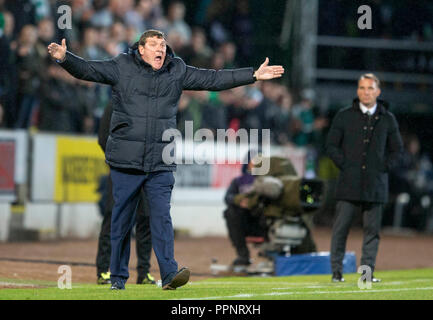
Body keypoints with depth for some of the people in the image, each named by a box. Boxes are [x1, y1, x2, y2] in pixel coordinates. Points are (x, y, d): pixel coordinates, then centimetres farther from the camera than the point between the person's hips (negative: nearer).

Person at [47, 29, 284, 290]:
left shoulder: (177, 71, 9)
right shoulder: (122, 68, 2)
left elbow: (213, 79, 13)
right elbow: (87, 70, -4)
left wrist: (254, 75, 10)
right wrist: (65, 58, -24)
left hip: (161, 162, 1)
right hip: (125, 161, -1)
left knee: (162, 217, -8)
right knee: (122, 220, 4)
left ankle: (169, 273, -12)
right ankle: (118, 277, 14)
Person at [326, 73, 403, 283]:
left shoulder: (388, 119, 10)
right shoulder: (344, 116, 5)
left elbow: (397, 148, 16)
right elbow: (331, 145, 6)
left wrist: (385, 167, 3)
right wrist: (344, 165, -4)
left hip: (375, 184, 1)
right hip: (349, 183, -1)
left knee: (372, 229, 1)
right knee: (341, 228, -3)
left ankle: (367, 271, 7)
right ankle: (336, 271, 2)